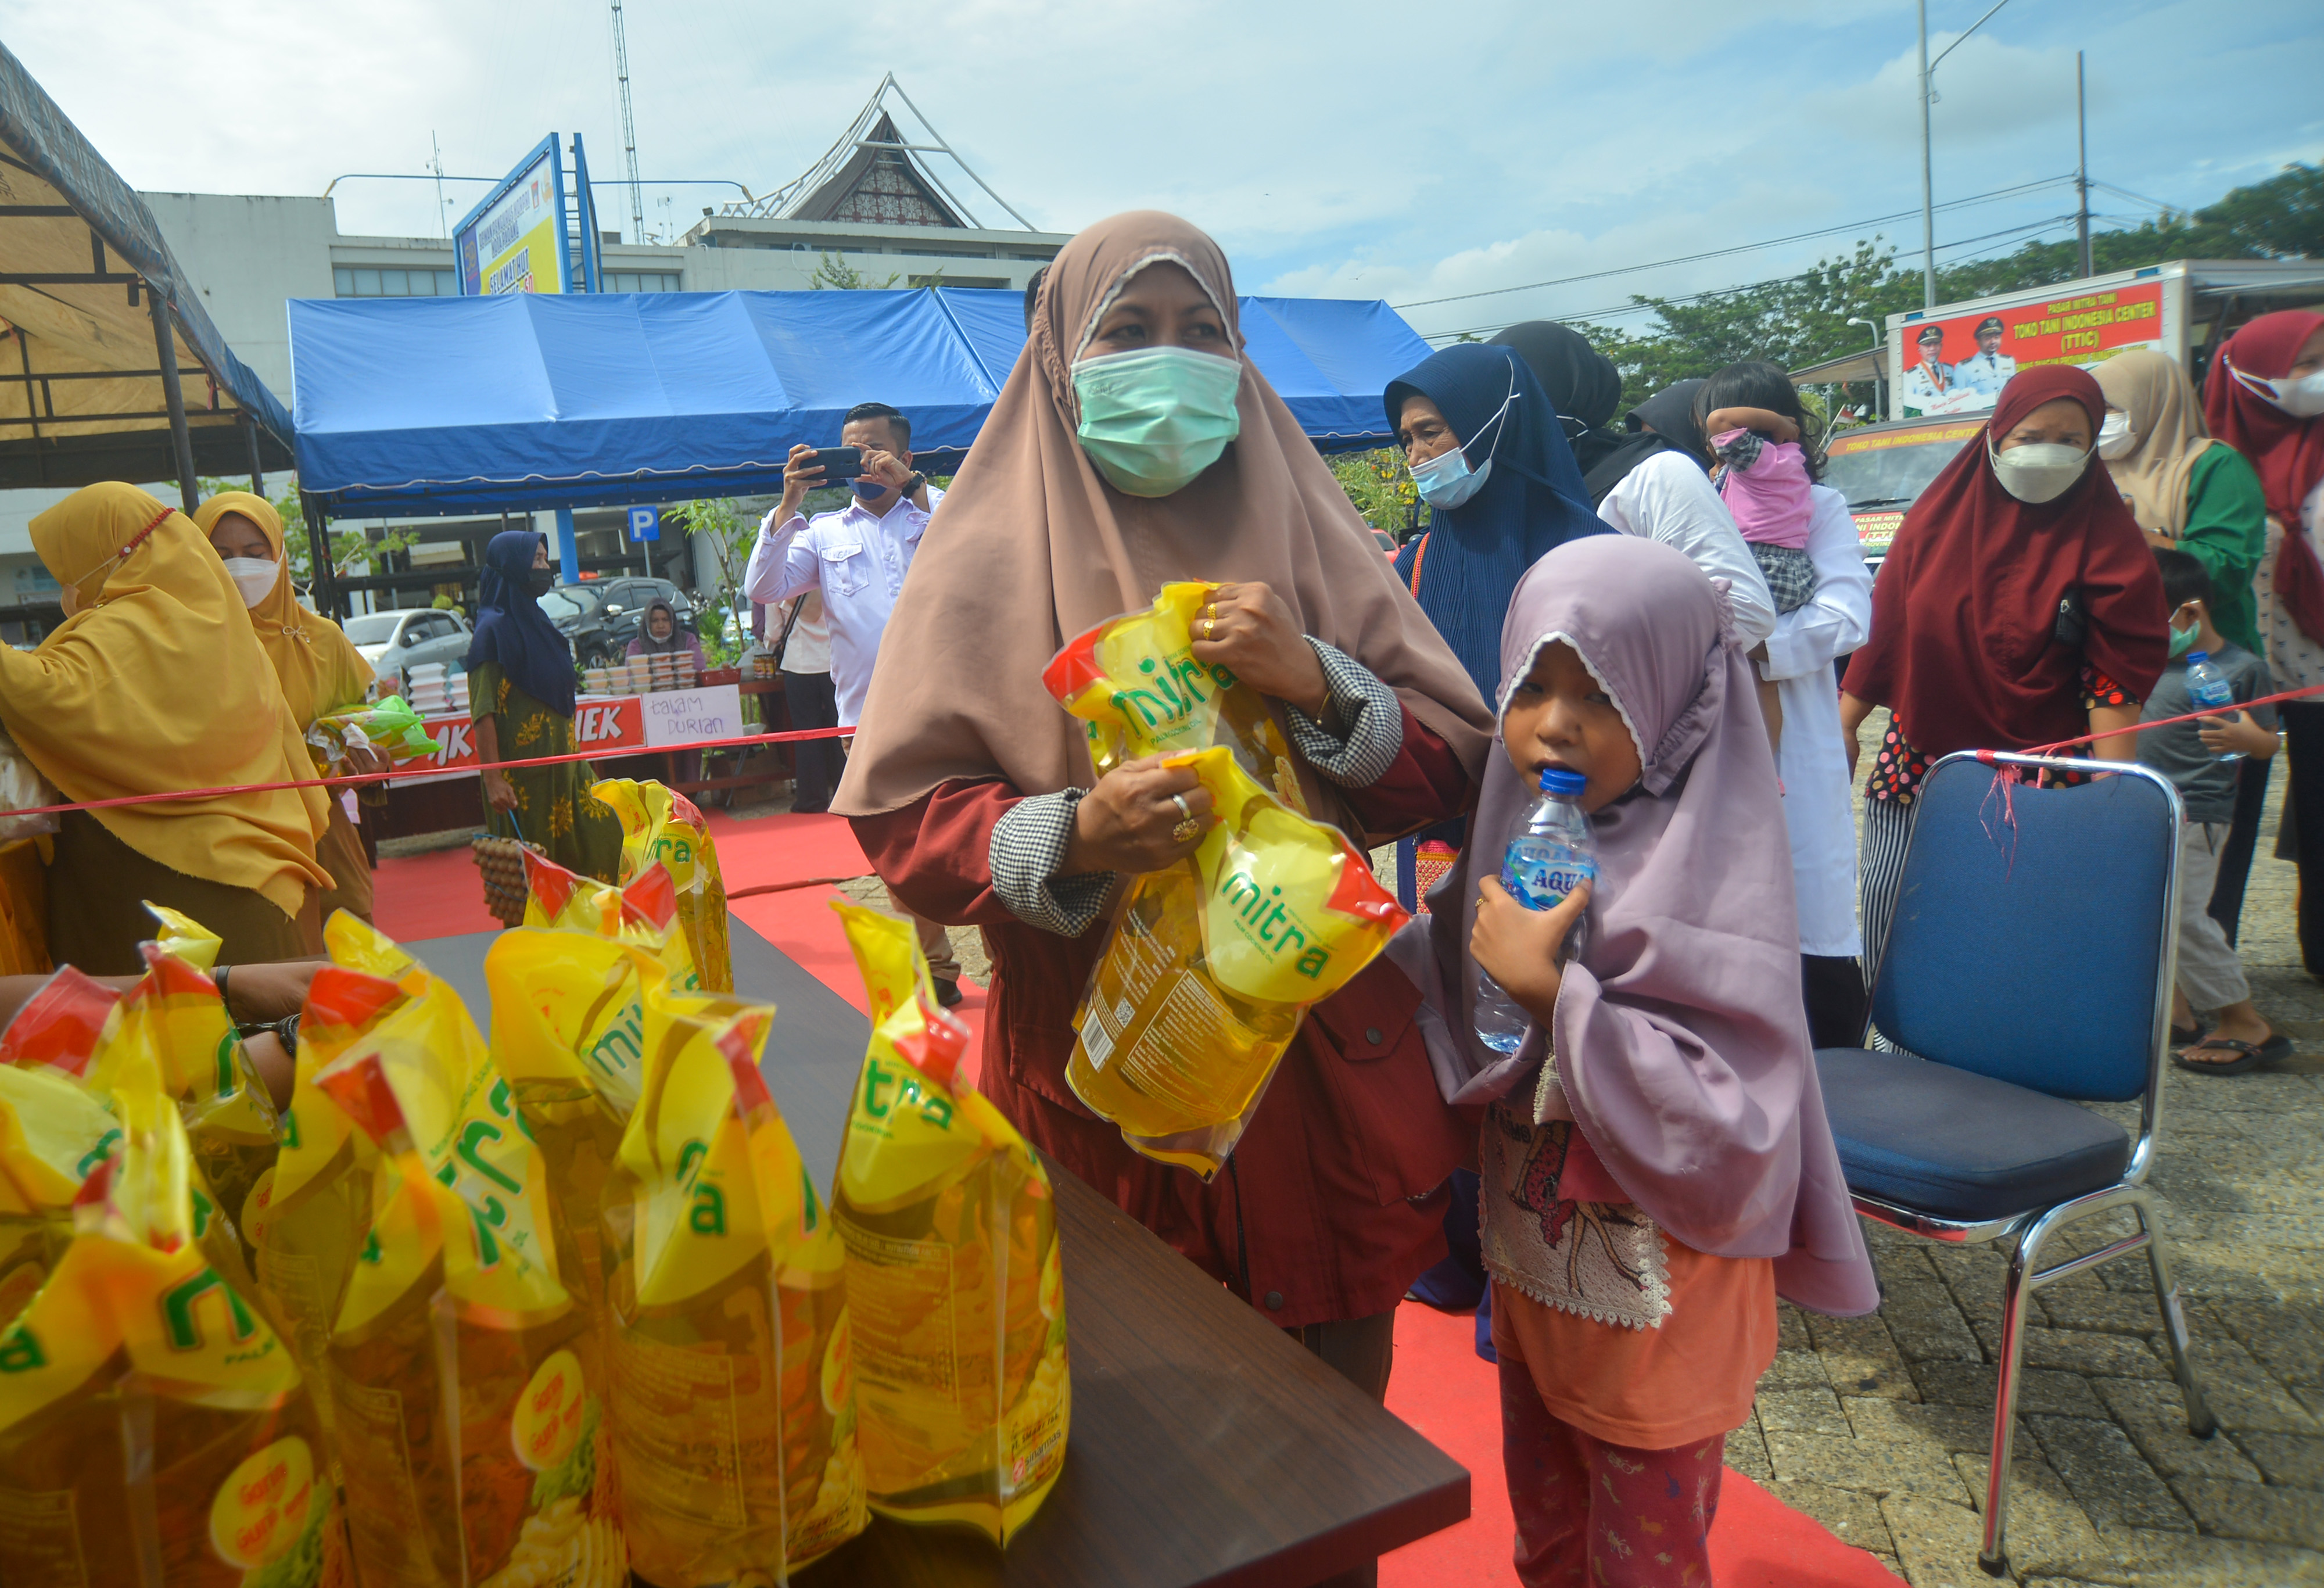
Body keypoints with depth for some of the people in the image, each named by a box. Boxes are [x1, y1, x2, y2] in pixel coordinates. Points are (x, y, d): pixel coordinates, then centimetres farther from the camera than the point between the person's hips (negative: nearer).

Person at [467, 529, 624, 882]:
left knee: (603, 840, 5)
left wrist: (575, 758, 21)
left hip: (561, 759, 8)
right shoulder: (494, 628, -11)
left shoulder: (537, 620, 15)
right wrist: (493, 779, -24)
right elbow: (483, 711, -17)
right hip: (523, 765, -8)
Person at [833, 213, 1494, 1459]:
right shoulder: (993, 561, -1)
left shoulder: (1301, 535, 6)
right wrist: (1070, 841, -22)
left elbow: (1454, 767, 4)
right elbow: (896, 817, -5)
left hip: (1324, 1066, 3)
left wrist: (1316, 685, -14)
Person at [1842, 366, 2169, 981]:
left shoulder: (2105, 538, -3)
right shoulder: (1940, 513, 5)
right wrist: (1845, 724, 8)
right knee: (1887, 905, 2)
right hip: (1915, 763, 3)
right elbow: (1883, 627, 9)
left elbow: (2117, 679, -7)